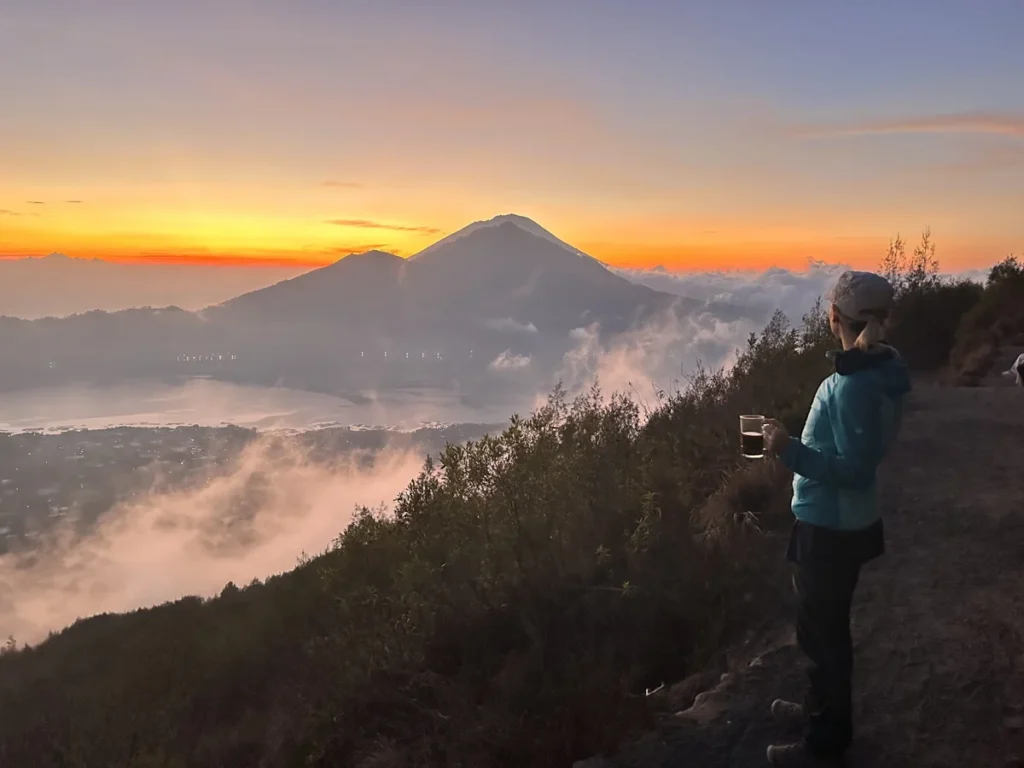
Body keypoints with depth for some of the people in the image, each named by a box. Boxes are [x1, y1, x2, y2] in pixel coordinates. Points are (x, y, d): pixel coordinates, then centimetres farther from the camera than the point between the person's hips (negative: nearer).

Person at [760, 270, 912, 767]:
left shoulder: (854, 385, -28)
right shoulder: (879, 369, 2)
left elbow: (856, 472, -27)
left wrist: (790, 451, -31)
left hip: (830, 529, -9)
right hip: (844, 522, 9)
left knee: (822, 631, 7)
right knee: (825, 625, 25)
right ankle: (823, 708, 45)